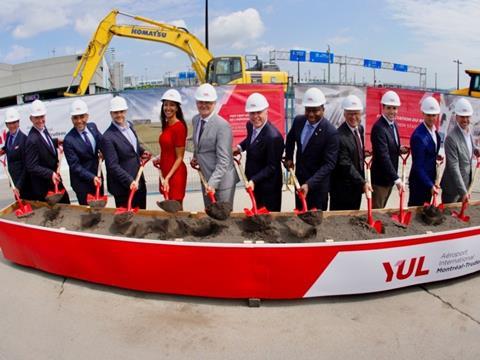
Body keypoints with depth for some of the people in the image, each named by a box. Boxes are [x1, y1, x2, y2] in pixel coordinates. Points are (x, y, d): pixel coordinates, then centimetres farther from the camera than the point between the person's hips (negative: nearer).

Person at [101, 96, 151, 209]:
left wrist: (142, 152, 5)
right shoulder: (107, 138, -19)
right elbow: (113, 166, -20)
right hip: (123, 188, -8)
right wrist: (130, 181, -25)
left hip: (139, 183, 8)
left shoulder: (129, 125, 6)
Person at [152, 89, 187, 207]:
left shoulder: (179, 127, -15)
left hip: (175, 173, -8)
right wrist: (159, 158, 5)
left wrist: (168, 177, -18)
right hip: (165, 171, 8)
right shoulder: (166, 125, 10)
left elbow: (179, 158, -14)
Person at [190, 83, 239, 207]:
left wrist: (213, 183, -30)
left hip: (221, 180, -7)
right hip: (205, 178, 7)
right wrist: (195, 157, 5)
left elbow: (223, 160, -23)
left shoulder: (222, 125, -19)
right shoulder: (195, 120, 5)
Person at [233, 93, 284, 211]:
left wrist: (254, 180, -29)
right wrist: (240, 147, 4)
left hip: (268, 185, -8)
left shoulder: (273, 136, -30)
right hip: (254, 181, 8)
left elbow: (272, 166, -24)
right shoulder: (250, 125, -5)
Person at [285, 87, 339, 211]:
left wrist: (309, 184, -33)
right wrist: (288, 157, 8)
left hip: (318, 184, -5)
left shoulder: (330, 132, -23)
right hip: (299, 178, 5)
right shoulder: (298, 120, -6)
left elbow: (329, 164, -25)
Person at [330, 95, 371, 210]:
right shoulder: (340, 136, -22)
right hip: (343, 188, -8)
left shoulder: (360, 128, 5)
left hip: (357, 185, 8)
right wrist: (363, 182, -29)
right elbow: (345, 165, -24)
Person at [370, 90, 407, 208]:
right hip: (380, 177, -8)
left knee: (382, 209, 18)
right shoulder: (379, 127, -21)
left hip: (390, 176, 8)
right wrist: (397, 179, -31)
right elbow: (383, 156, -27)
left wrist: (399, 149, -5)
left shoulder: (393, 124, 7)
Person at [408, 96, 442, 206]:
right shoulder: (419, 136, -23)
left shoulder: (434, 130, 4)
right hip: (419, 181, -8)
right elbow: (418, 166, -23)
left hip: (429, 179, 8)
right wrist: (430, 185, -26)